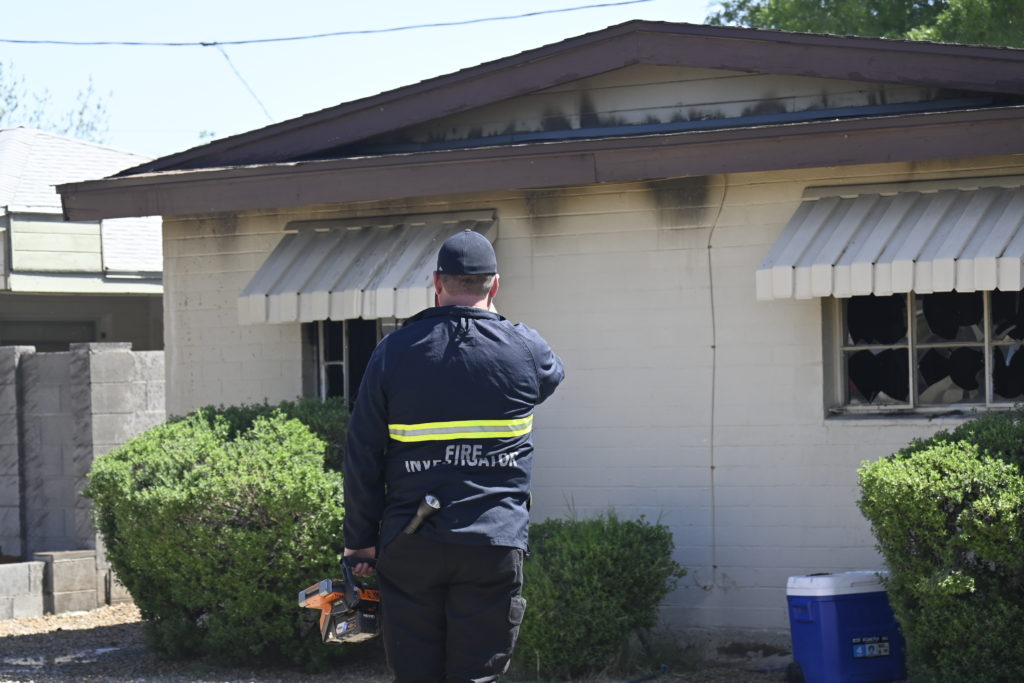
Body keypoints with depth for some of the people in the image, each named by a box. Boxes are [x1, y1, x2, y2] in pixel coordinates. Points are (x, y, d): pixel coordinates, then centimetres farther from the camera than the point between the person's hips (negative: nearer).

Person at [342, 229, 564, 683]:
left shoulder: (394, 351, 1)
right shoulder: (524, 350, 0)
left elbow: (362, 458, 2)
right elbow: (553, 373, 27)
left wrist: (359, 540, 9)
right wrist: (494, 319, 37)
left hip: (409, 546, 1)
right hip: (493, 546, -1)